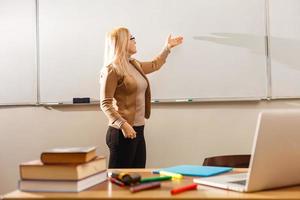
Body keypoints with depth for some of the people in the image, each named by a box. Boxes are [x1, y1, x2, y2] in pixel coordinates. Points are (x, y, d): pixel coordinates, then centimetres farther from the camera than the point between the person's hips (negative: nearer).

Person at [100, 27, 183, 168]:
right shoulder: (112, 70, -10)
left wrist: (167, 48, 40)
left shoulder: (135, 65, 15)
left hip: (138, 130, 8)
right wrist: (123, 125, -23)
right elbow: (105, 104, -15)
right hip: (123, 132, -8)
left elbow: (155, 65, 37)